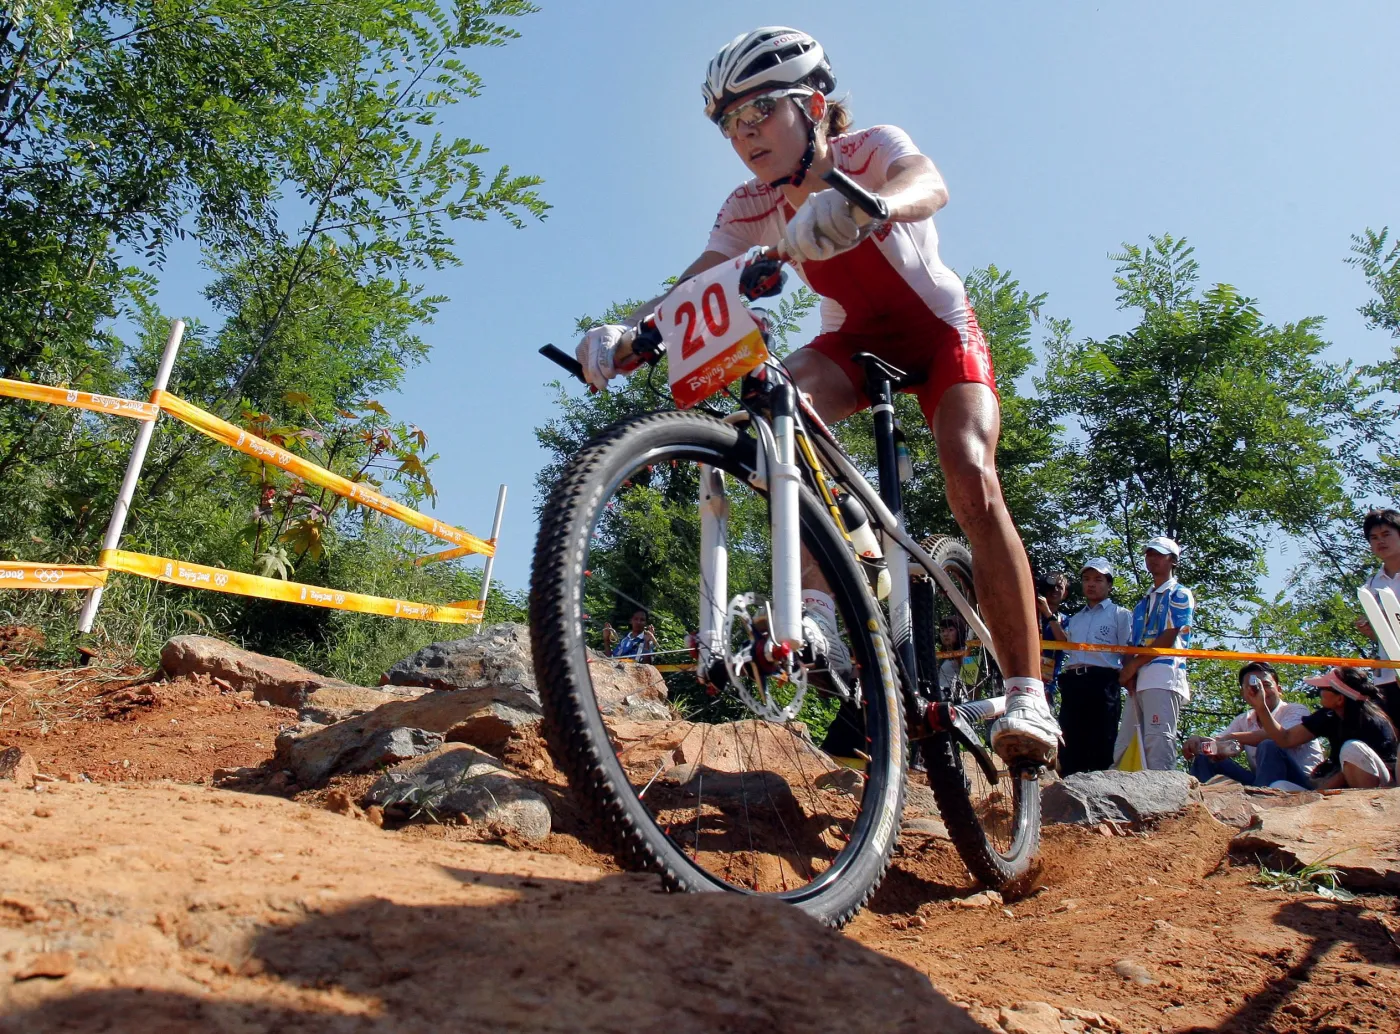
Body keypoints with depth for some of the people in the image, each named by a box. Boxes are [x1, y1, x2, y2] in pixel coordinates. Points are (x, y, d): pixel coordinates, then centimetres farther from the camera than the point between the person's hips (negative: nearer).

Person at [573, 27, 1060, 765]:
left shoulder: (870, 148, -21)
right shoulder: (751, 208, -11)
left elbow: (927, 186, -45)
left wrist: (859, 203, -68)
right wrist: (625, 336, -46)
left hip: (938, 330, -3)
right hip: (854, 342, 3)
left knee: (971, 478, -26)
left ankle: (1026, 696, -20)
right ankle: (819, 610, -30)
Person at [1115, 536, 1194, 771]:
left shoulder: (1179, 595, 7)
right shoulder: (1143, 603, 29)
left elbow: (1169, 638, -5)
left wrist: (1134, 664, -7)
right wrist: (1128, 671, 0)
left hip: (1163, 676, -8)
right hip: (1138, 681, 8)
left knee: (1158, 742, -17)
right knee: (1124, 747, 1)